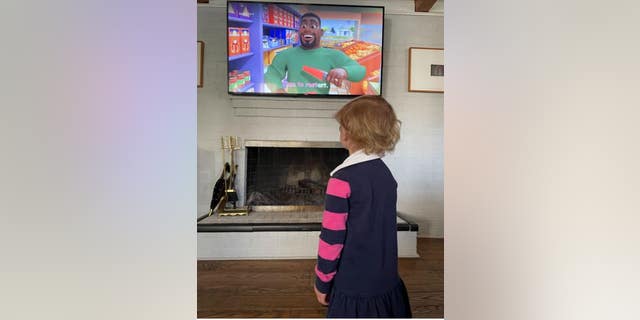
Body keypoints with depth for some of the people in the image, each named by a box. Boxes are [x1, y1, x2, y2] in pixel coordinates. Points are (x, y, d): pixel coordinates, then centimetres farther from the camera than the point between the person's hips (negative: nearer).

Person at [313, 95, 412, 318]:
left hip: (354, 286, -6)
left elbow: (332, 238, -18)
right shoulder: (387, 174, 0)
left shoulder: (343, 179, -21)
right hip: (388, 282, 6)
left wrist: (322, 283, -4)